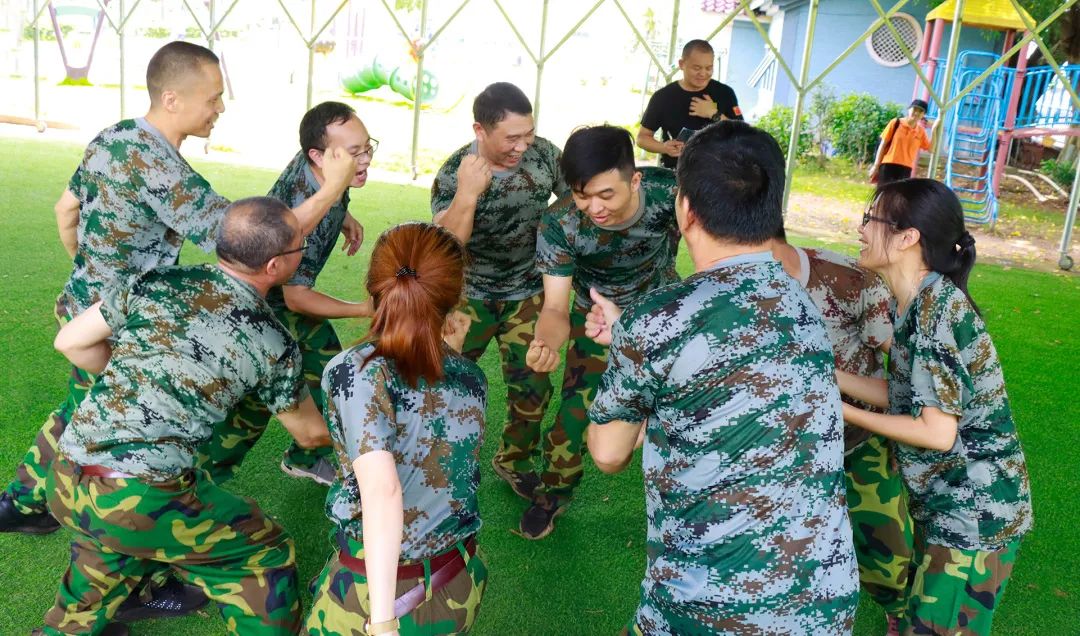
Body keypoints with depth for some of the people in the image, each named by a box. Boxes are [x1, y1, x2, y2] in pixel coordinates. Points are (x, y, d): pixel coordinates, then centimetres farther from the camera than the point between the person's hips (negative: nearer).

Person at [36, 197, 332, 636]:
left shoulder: (157, 283, 2)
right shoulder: (273, 343, -5)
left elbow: (70, 342, 11)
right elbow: (312, 433, 9)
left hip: (64, 480, 6)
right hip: (142, 500, -6)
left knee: (112, 538, 37)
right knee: (267, 556, 13)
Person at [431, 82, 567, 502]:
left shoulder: (544, 154, -15)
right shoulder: (454, 174, -23)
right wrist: (467, 194, -45)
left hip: (527, 294, 2)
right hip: (469, 295, -2)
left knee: (532, 386, 6)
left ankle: (514, 461, 31)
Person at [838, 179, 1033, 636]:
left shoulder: (938, 308, -25)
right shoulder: (916, 304, 2)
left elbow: (937, 432, -24)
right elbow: (904, 396, 6)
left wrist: (845, 413, -15)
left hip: (976, 508, -9)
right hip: (945, 499, 9)